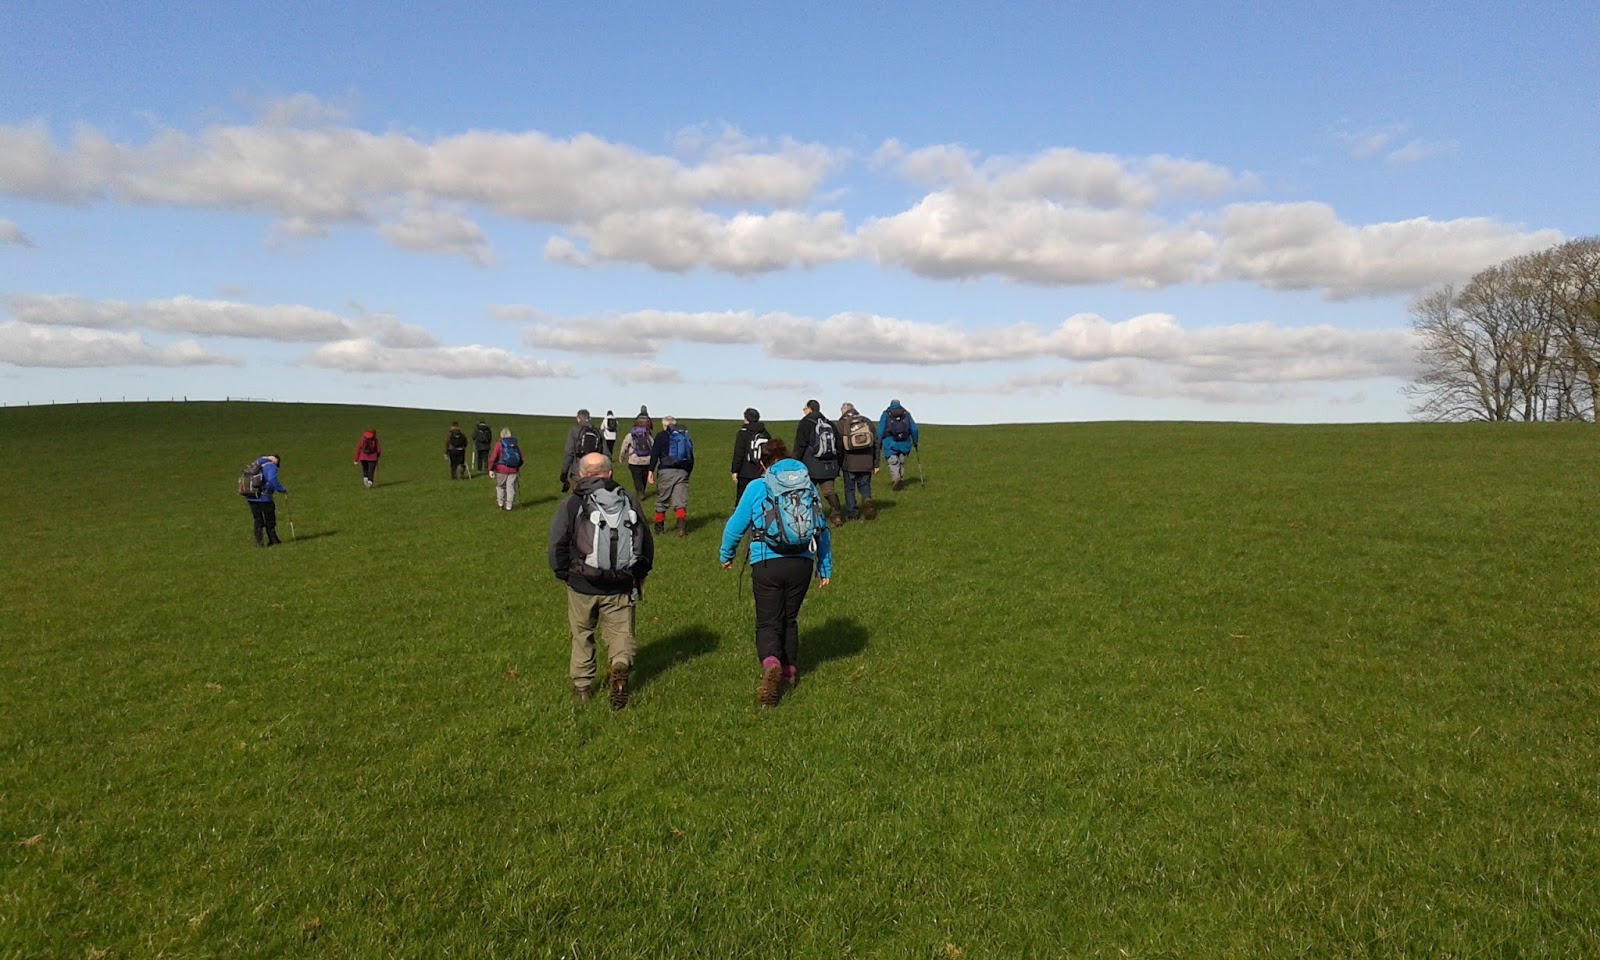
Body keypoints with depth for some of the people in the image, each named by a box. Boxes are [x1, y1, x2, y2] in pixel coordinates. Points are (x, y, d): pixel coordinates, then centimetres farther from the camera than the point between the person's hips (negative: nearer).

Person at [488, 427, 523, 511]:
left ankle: (500, 504, 21)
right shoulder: (515, 443, 6)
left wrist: (491, 469, -6)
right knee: (510, 487, 7)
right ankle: (508, 506, 10)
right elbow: (521, 457, 12)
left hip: (502, 469, -3)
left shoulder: (499, 443, -6)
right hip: (513, 469, 3)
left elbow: (493, 457, -11)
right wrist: (518, 466, 27)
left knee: (500, 486, 15)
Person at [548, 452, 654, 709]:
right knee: (621, 631, 10)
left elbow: (557, 545, -8)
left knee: (582, 634, 16)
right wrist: (639, 576, 17)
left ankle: (582, 685, 22)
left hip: (582, 585, -1)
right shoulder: (629, 502, 4)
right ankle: (621, 664, -18)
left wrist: (564, 574, 7)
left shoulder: (571, 504, -5)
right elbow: (646, 542, 7)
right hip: (621, 587, 1)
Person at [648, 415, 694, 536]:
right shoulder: (685, 436, 16)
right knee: (680, 501, -1)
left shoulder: (661, 436, 4)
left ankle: (659, 527, 22)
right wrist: (688, 472, 25)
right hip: (682, 472, 3)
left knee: (662, 500, 11)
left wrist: (651, 470, -7)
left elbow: (654, 454, -6)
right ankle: (682, 526, -20)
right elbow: (691, 458, 18)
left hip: (666, 471, -3)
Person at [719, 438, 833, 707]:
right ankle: (789, 673, 30)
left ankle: (770, 664, -24)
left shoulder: (757, 487, -2)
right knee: (790, 619, 20)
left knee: (768, 623, 4)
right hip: (802, 564, 3)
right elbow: (822, 529, 11)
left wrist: (726, 555, 21)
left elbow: (735, 525, 3)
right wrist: (825, 568, 20)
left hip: (767, 564, -3)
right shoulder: (808, 486, 7)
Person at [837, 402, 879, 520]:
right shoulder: (867, 422, 6)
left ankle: (851, 514, 10)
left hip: (849, 463, -2)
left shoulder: (842, 424, -2)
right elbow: (876, 443, 6)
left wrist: (839, 464, 6)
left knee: (849, 489, 9)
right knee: (865, 486, 14)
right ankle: (867, 499, -14)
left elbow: (838, 446, -4)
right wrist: (876, 464, 11)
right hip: (866, 463, 2)